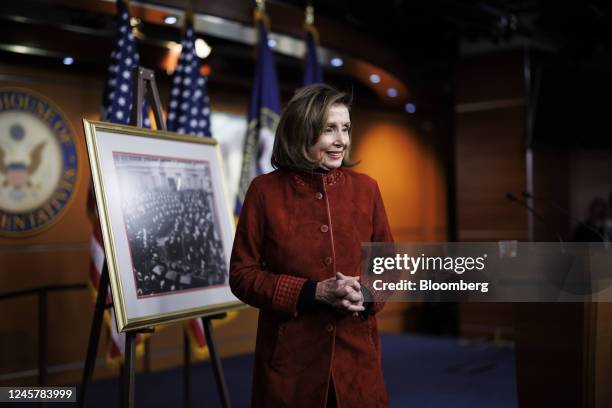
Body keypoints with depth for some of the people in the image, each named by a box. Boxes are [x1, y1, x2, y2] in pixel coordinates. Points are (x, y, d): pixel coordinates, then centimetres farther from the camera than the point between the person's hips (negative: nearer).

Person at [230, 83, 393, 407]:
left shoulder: (365, 188, 1)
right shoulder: (265, 191, -6)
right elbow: (242, 274, -5)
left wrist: (367, 291, -13)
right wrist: (313, 292, -16)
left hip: (356, 351, 2)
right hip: (290, 355, -2)